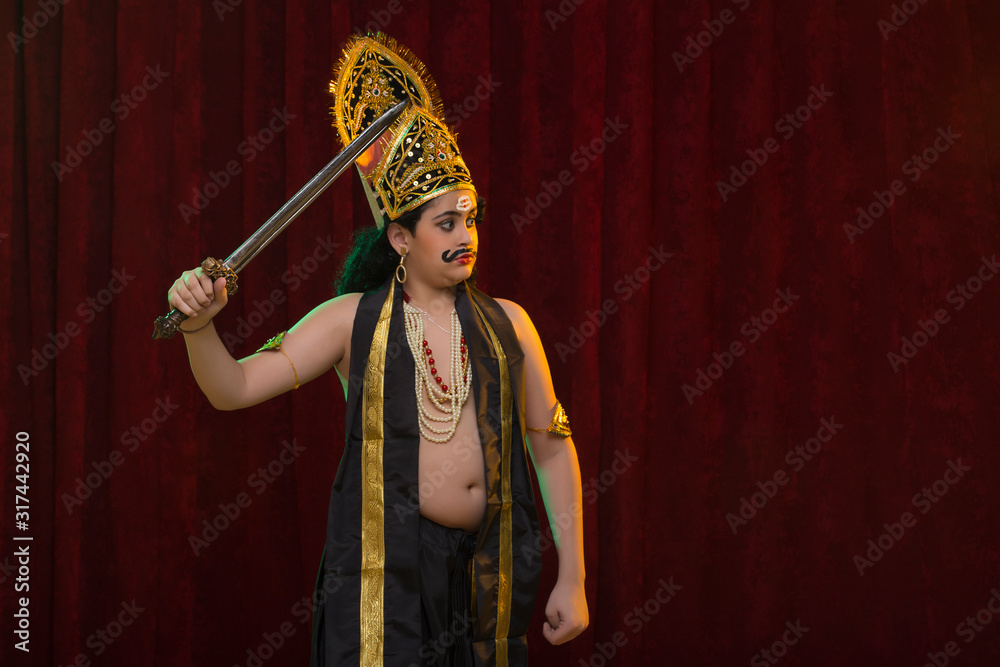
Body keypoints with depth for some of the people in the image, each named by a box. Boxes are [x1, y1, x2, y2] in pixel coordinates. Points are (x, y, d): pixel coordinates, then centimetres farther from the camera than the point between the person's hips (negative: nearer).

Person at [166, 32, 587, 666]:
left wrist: (573, 579, 7)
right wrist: (198, 326, -25)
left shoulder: (508, 323, 8)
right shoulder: (354, 319, 2)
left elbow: (552, 447, 11)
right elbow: (234, 389, -4)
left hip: (492, 567, 3)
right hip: (388, 564, -2)